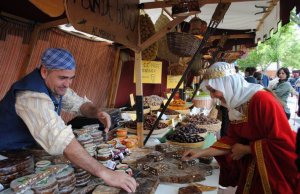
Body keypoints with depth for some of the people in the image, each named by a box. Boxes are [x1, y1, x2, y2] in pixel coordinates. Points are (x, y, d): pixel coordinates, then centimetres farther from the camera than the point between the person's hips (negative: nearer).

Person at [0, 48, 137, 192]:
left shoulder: (56, 85, -8)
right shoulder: (32, 96, -36)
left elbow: (79, 104, 2)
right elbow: (60, 139, -48)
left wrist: (97, 112, -22)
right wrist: (104, 173, -52)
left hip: (29, 147, 7)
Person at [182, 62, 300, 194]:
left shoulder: (263, 100, -26)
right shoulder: (236, 104, -2)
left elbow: (284, 144, -26)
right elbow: (233, 140, -1)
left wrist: (246, 149, -17)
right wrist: (202, 152, -10)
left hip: (277, 170, -6)